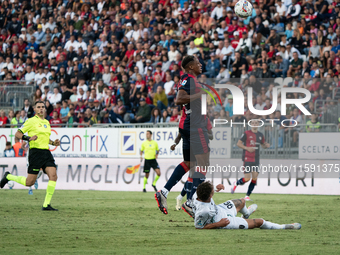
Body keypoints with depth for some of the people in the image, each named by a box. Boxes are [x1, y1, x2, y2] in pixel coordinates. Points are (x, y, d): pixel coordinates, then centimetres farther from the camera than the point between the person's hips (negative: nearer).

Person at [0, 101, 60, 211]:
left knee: (53, 176, -12)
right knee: (29, 182, -4)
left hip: (46, 152, 6)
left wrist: (53, 143, 13)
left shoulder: (47, 122, 17)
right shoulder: (31, 121, -4)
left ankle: (46, 204, -7)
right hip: (36, 152, -6)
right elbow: (17, 134, -5)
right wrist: (28, 138, -21)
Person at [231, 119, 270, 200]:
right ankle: (236, 184, 22)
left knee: (255, 178, -3)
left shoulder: (260, 135, 10)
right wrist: (247, 148, -17)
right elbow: (238, 143, -2)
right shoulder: (246, 133, -4)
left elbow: (263, 144, 24)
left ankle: (247, 196, 8)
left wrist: (266, 145, 0)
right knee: (247, 178, -9)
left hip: (256, 160, 5)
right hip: (247, 158, -5)